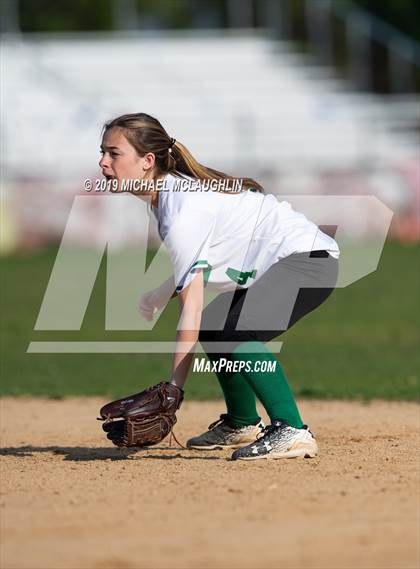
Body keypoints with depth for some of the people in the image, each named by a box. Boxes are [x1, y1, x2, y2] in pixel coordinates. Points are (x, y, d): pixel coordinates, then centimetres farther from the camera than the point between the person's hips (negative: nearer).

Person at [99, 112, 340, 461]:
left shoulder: (184, 213, -24)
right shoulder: (169, 193, 5)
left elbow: (191, 307, -26)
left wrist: (173, 388, -26)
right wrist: (162, 295, 11)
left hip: (309, 257, -12)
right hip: (276, 262, 12)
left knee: (237, 334, -31)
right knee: (211, 329, 25)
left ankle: (292, 432, -31)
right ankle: (243, 426, 42)